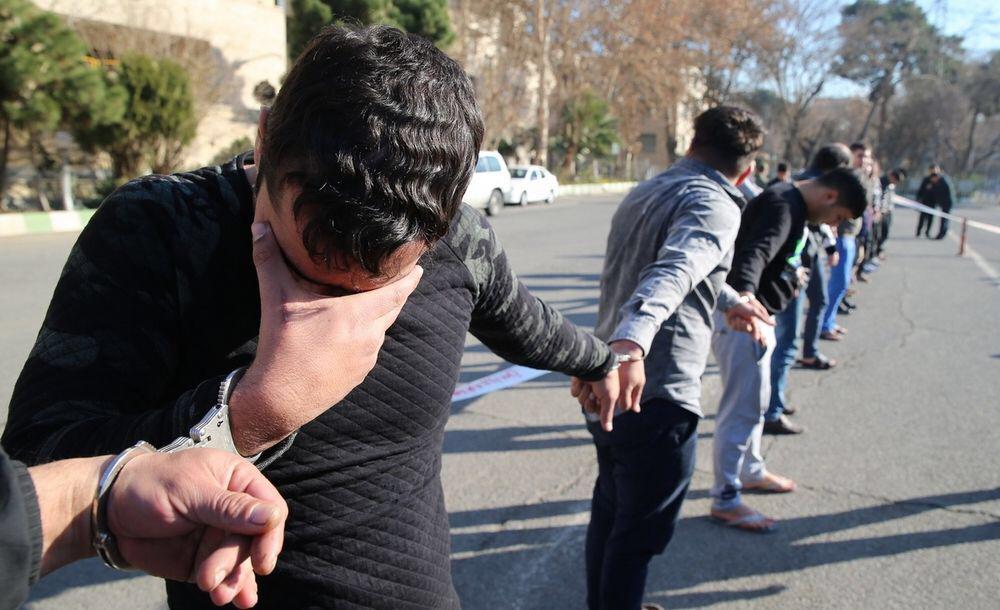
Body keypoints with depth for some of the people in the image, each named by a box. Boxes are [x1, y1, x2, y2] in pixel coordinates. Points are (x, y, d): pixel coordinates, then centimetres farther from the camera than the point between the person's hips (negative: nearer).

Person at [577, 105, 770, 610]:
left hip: (608, 385, 9)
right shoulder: (714, 204, -13)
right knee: (639, 533, 7)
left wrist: (730, 303, 43)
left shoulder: (644, 193, 15)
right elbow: (671, 275, -33)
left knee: (610, 512, 25)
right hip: (658, 396, -9)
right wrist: (631, 345, -49)